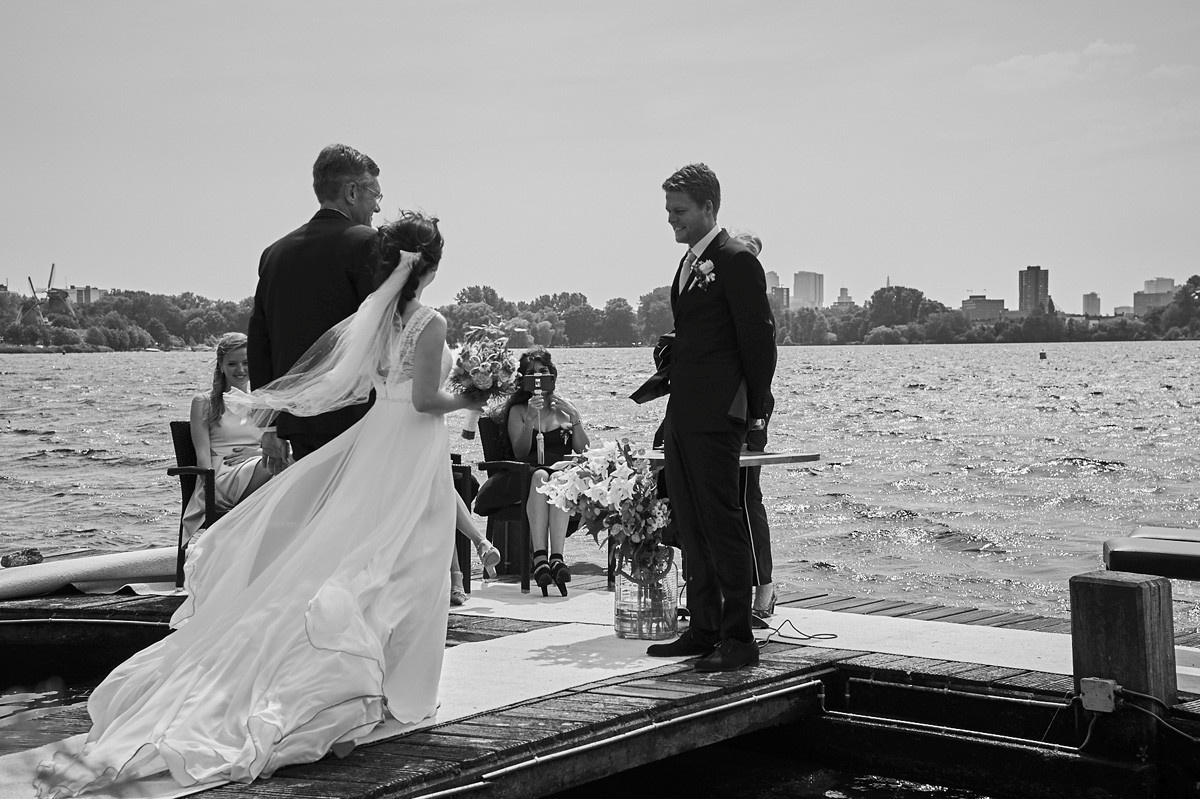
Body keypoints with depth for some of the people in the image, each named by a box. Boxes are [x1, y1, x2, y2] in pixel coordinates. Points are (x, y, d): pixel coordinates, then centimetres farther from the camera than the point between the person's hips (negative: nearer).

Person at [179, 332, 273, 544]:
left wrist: (256, 452, -4)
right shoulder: (204, 403, 17)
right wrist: (212, 488, -14)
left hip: (261, 468, 3)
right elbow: (203, 455, 4)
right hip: (223, 475, -3)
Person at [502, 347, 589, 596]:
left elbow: (582, 450, 11)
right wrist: (530, 419, -11)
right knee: (540, 476, -38)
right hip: (527, 477, -1)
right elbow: (520, 453, 2)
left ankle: (555, 557, -48)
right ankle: (540, 556, -49)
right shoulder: (518, 410, 18)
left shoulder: (565, 408, 22)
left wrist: (575, 418, -2)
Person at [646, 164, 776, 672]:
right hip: (682, 417, 9)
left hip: (716, 419, -9)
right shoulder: (688, 263, 18)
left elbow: (758, 341, -10)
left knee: (722, 524, -7)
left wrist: (754, 411, -6)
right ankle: (703, 630, 19)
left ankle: (737, 639, -1)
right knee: (691, 525, 11)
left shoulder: (737, 262, -9)